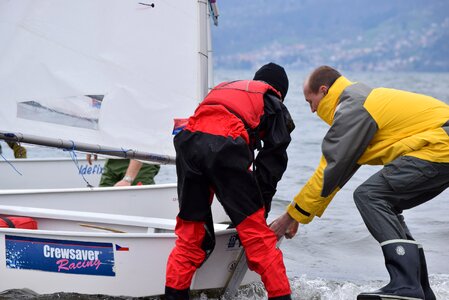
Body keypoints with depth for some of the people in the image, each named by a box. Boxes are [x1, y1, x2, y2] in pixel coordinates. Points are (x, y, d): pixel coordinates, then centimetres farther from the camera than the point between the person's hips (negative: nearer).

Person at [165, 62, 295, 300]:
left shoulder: (221, 89, 39)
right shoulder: (273, 103, 24)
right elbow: (272, 160, 15)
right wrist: (261, 205, 19)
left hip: (188, 140, 4)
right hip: (225, 144, -4)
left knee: (190, 230, 15)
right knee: (254, 228, 4)